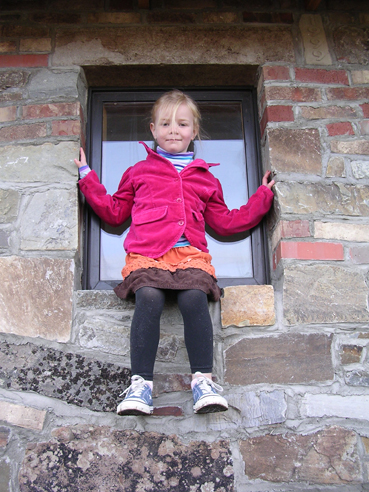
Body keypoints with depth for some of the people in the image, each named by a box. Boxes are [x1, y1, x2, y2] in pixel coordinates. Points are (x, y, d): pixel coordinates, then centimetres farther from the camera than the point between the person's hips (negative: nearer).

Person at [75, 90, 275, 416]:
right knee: (149, 298, -31)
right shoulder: (139, 172, 27)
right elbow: (115, 213, 30)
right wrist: (88, 179, 28)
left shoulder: (205, 178, 30)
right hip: (146, 252, -1)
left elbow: (226, 222, 32)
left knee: (195, 298, -30)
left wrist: (262, 196, 32)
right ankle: (141, 382, -27)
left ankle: (203, 379, -24)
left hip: (190, 252, 1)